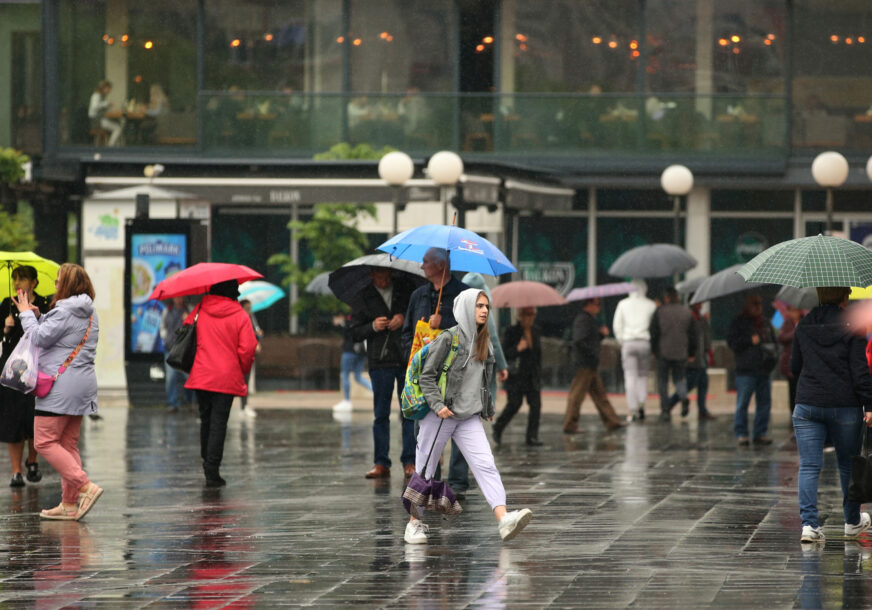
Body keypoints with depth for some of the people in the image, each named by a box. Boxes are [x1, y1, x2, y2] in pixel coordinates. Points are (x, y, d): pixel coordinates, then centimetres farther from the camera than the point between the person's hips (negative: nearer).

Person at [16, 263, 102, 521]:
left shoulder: (63, 312, -15)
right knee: (68, 444, 11)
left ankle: (85, 486, -18)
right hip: (83, 384, 9)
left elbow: (40, 337, -17)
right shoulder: (89, 314, 15)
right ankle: (69, 504, 9)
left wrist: (26, 314, -3)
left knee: (45, 441, -6)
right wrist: (38, 316, 14)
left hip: (61, 387, -9)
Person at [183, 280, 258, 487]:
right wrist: (244, 370, 7)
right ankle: (212, 469, -10)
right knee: (218, 423, -3)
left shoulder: (200, 311, 3)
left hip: (201, 376, 3)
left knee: (206, 420, 17)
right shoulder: (240, 316, -7)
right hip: (227, 378, -3)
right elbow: (247, 348, -10)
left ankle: (207, 463, 26)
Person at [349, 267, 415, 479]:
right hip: (380, 362, 0)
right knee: (381, 414, 1)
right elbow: (355, 332, 6)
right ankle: (381, 463, 4)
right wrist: (373, 327, -12)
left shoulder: (406, 289, 7)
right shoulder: (364, 297, 8)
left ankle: (410, 462, 3)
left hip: (407, 359, 0)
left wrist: (404, 318, -9)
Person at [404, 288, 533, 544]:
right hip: (439, 416, -5)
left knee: (485, 465, -13)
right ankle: (415, 523, 21)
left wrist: (488, 407, 25)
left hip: (469, 417, 5)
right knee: (425, 470, 6)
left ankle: (504, 520, -27)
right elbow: (427, 376, -9)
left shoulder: (485, 343, 11)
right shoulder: (448, 339, -8)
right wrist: (438, 405, -19)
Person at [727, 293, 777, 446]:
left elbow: (773, 339, 28)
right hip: (746, 370, -6)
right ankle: (741, 434, 0)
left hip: (764, 369, 6)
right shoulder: (738, 322, 1)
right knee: (742, 403, -5)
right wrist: (750, 341, -14)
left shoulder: (764, 323, 18)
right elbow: (732, 341, -6)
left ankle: (760, 433, 13)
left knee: (764, 402, 5)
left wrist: (771, 350, 7)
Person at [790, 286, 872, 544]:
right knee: (848, 464, 16)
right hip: (845, 406, -2)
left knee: (808, 467, 0)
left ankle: (809, 523, -13)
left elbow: (795, 367, 13)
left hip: (807, 404, 2)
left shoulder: (803, 326, 4)